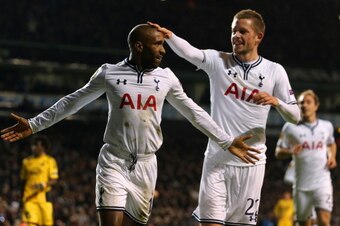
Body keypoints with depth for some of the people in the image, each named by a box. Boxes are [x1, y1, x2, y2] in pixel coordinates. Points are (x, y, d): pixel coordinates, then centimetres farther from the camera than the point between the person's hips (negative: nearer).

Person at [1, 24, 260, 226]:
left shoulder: (166, 78, 5)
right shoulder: (109, 73, -2)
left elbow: (194, 112, 12)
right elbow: (73, 102, 8)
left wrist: (227, 142, 9)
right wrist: (34, 124, 8)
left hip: (146, 164, 3)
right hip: (114, 162, -3)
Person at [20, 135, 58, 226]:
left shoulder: (50, 161, 2)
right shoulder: (26, 161, 13)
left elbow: (54, 180, -4)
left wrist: (43, 185, -23)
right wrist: (22, 198, 16)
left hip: (44, 197, -2)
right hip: (29, 197, 2)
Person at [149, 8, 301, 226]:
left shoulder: (274, 71, 3)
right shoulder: (218, 61, 1)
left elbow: (295, 116, 4)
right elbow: (189, 52, -19)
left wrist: (276, 101, -16)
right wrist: (168, 36, -39)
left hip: (251, 163, 0)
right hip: (217, 160, 0)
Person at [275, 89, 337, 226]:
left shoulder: (327, 126, 8)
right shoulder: (290, 128, 1)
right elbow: (278, 152, 4)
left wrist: (332, 156, 7)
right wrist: (291, 152, -18)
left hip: (322, 182, 0)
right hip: (301, 184, 0)